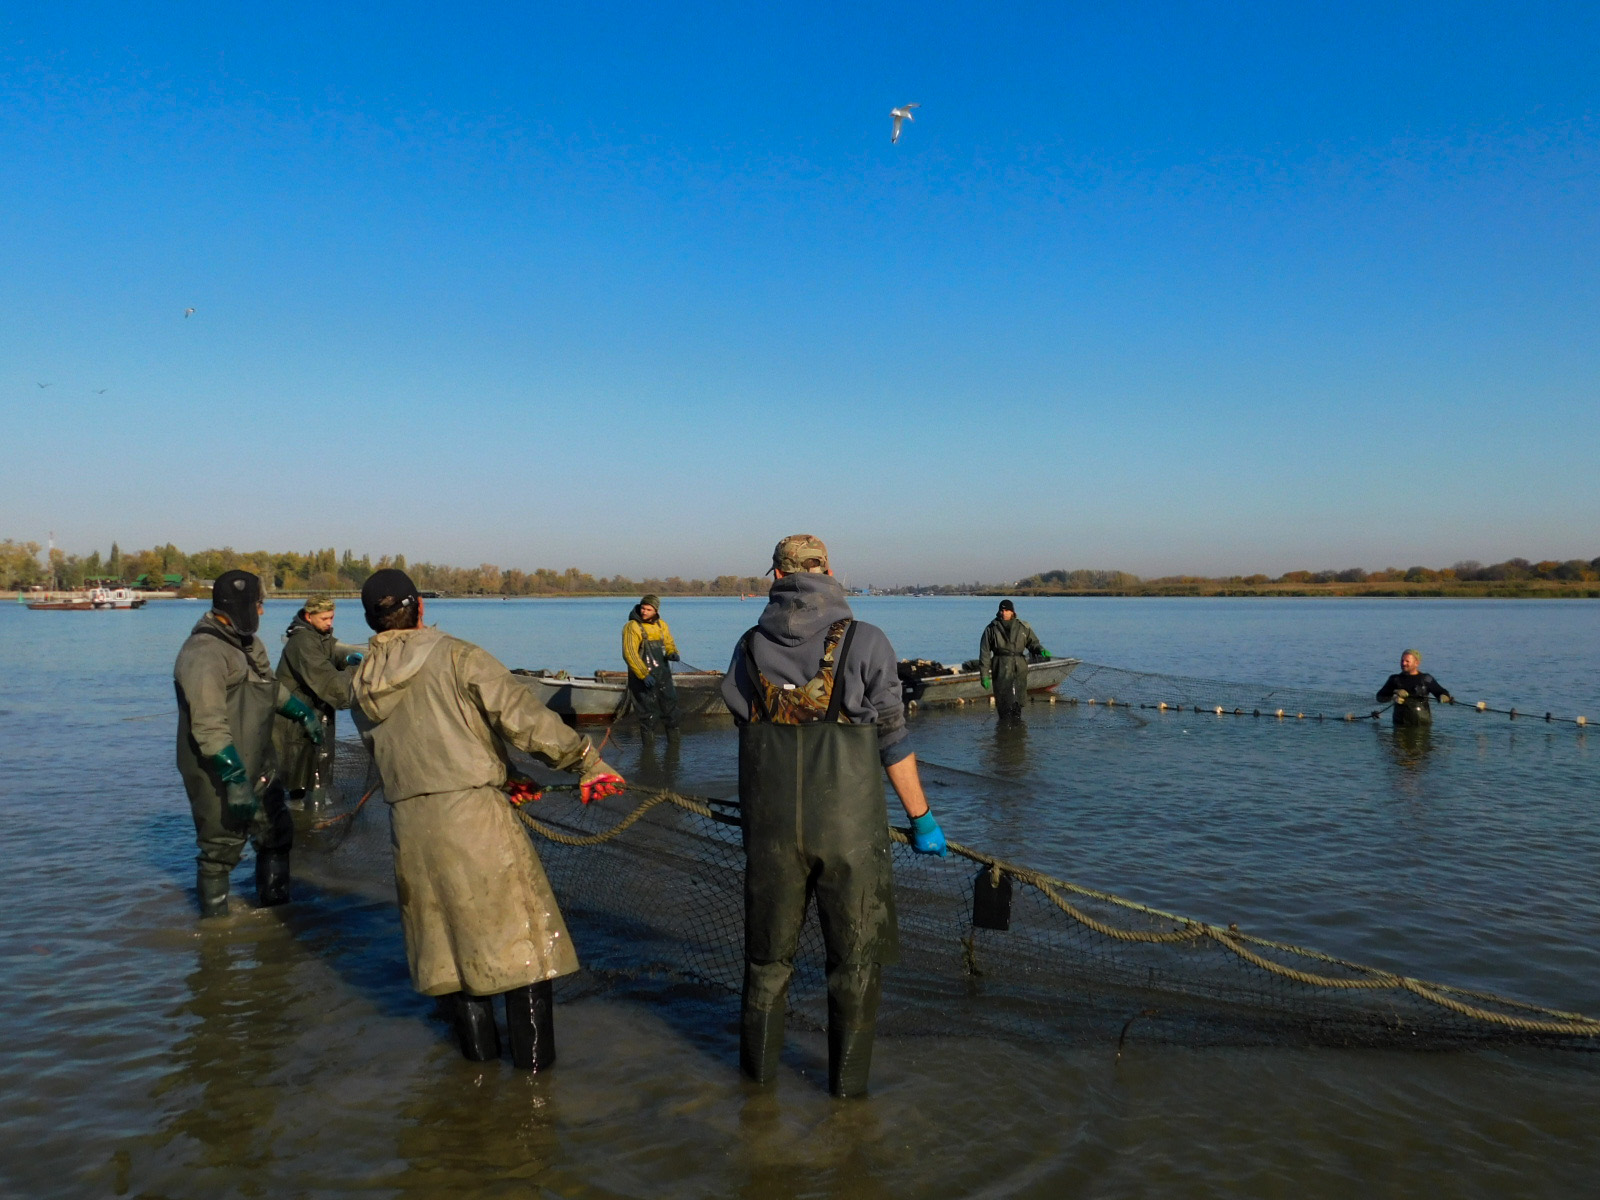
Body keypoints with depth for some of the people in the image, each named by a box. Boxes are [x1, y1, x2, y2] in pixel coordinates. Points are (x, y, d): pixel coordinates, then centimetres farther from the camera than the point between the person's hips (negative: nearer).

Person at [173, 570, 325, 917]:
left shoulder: (248, 644, 9)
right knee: (221, 850, 0)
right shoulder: (203, 654, -23)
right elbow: (208, 725, -29)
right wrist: (234, 778, -31)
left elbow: (270, 686, 29)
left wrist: (303, 713, 31)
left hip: (258, 768, 10)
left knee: (277, 833, 18)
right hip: (219, 776, -10)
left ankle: (274, 906, 33)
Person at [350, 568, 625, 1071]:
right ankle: (533, 1050, 12)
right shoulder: (455, 655, -7)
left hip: (410, 824, 5)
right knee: (519, 925, 7)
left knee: (445, 930, 19)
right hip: (474, 811, -5)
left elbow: (388, 753, 15)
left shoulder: (361, 690, 11)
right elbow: (520, 713, -17)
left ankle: (477, 1041, 30)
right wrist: (586, 761, -13)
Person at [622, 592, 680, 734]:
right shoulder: (632, 627, -11)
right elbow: (629, 654, -18)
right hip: (642, 676, -6)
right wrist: (644, 675, -25)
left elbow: (669, 643, 13)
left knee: (670, 706, 12)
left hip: (663, 674, 6)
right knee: (648, 712, -3)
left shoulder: (661, 624, 9)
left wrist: (673, 653, -12)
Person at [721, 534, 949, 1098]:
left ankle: (759, 1063, 34)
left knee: (769, 949, 20)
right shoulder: (865, 641, -7)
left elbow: (747, 729, 9)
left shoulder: (750, 648, 2)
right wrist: (922, 818, 3)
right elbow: (892, 741, -7)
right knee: (856, 955, 14)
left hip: (771, 824, 3)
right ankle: (848, 1077, 24)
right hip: (849, 824, -3)